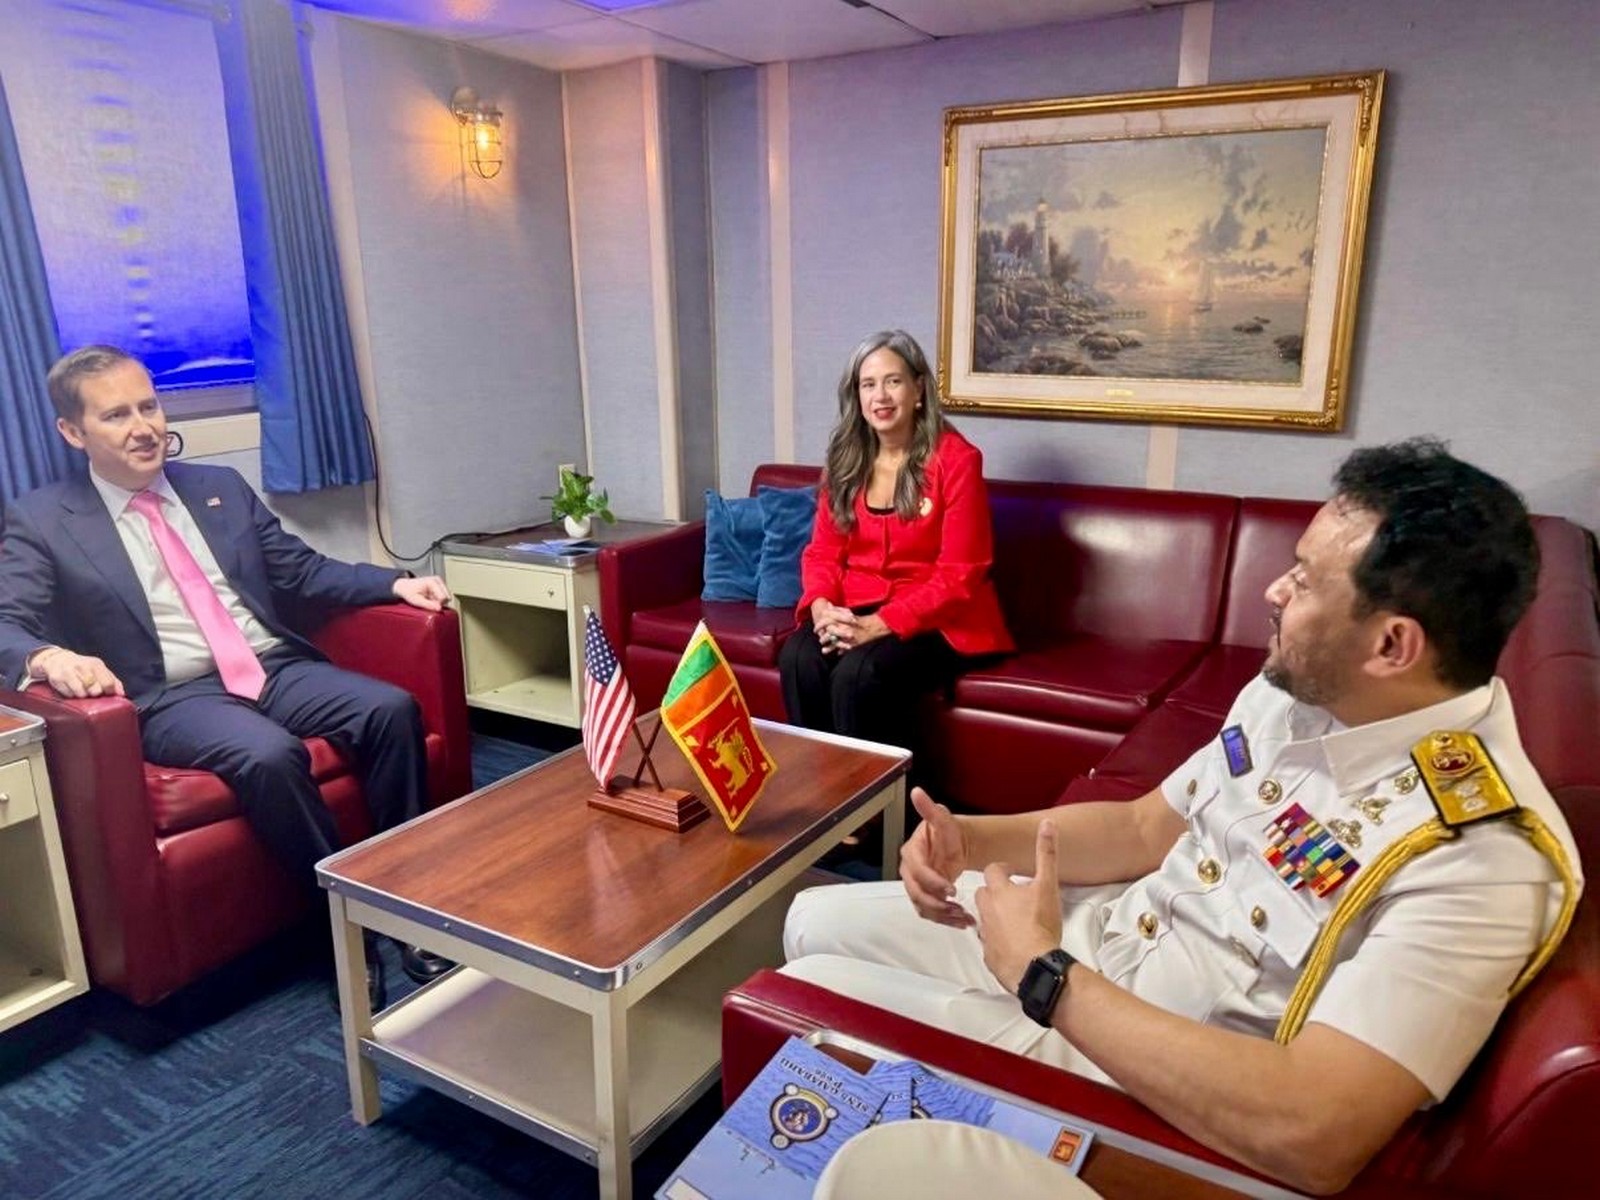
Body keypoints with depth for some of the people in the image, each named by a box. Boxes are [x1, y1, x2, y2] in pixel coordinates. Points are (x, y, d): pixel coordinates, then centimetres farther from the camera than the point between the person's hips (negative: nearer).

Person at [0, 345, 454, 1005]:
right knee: (269, 755, -35)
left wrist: (394, 582, 2)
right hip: (172, 697, -4)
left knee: (392, 709, -23)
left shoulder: (222, 487, 17)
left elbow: (302, 570, 17)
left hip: (278, 667, 4)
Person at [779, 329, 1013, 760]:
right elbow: (822, 550, 7)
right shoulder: (845, 459, 6)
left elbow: (959, 575, -14)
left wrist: (878, 625, -22)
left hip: (938, 620, -4)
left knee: (858, 675, -31)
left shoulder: (956, 458, -11)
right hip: (854, 613, 5)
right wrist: (821, 607, -15)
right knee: (798, 658, -26)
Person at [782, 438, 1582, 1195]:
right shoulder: (1295, 691, -4)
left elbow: (1312, 1135, -39)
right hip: (1104, 934, 8)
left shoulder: (1479, 856, -31)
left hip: (1155, 1091, -7)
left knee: (803, 999, -5)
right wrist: (976, 839, -11)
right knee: (815, 921, 12)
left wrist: (1044, 974, -31)